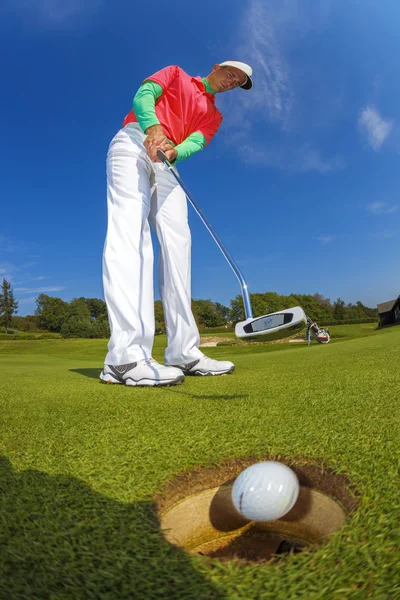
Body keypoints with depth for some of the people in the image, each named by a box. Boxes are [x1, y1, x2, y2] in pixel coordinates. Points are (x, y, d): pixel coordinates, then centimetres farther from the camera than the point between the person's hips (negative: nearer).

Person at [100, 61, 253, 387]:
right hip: (135, 141, -5)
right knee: (130, 227, -24)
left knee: (177, 239, -12)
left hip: (166, 163, 5)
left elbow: (196, 142, 5)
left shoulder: (214, 115, 26)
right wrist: (154, 128, -19)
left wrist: (173, 151, -19)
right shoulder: (175, 73, 21)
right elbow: (143, 95, 3)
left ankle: (184, 351, -17)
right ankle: (127, 355, -38)